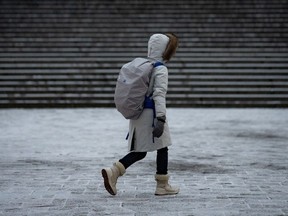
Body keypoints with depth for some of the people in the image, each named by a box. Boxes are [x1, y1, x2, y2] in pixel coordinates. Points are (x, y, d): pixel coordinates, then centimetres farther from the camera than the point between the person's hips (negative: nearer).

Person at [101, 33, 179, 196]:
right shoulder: (161, 70, -11)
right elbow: (159, 95, -21)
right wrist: (161, 118, -25)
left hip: (138, 113, 8)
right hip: (152, 114, -8)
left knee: (139, 152, 12)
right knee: (162, 149, 8)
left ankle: (113, 172, -5)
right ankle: (162, 186, 15)